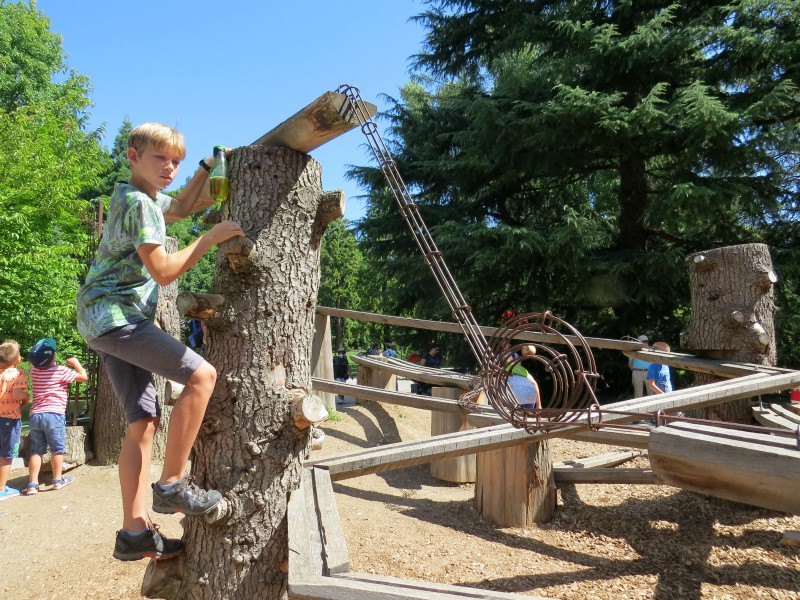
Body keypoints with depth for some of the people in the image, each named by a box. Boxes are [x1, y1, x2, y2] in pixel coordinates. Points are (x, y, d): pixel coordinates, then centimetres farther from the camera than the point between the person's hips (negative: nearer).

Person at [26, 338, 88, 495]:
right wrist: (75, 363, 12)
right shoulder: (61, 371, -9)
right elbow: (84, 377, 1)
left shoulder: (34, 371, 8)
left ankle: (32, 484, 5)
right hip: (54, 414, -5)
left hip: (35, 415, 5)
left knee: (36, 450, 8)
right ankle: (57, 480, 17)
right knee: (57, 449, 8)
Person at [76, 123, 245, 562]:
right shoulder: (138, 202, -11)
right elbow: (163, 271, -18)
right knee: (201, 375, -22)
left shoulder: (143, 197, 19)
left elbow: (180, 207, 38)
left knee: (143, 422, 4)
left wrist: (208, 166, 29)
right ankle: (171, 485, -13)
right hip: (114, 315, -10)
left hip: (108, 321, 10)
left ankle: (135, 533, 6)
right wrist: (211, 237, -14)